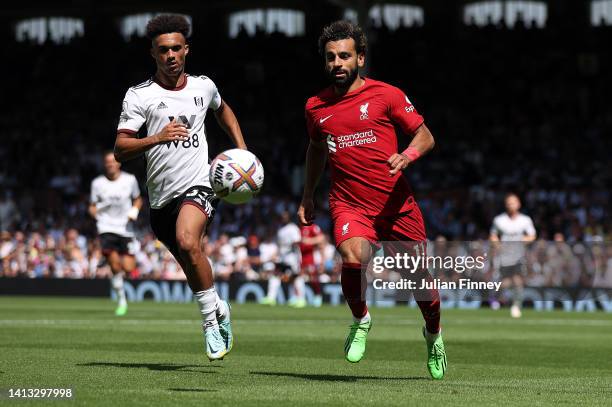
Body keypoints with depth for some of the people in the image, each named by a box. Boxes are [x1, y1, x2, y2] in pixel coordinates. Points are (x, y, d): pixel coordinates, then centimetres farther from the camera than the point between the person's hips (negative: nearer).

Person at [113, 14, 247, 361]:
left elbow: (223, 110, 32)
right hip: (161, 196, 1)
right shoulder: (139, 96, -2)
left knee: (187, 242, -30)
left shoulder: (204, 86, 7)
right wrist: (157, 138, -25)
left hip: (198, 185, -1)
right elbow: (120, 150, -9)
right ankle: (219, 310, 37)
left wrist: (242, 150, 20)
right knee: (193, 269, 8)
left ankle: (211, 318, -18)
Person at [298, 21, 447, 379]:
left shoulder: (386, 95, -2)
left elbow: (425, 136, 2)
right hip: (350, 205, 1)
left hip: (396, 203, -1)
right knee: (353, 259, -29)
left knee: (419, 276, 6)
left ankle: (434, 335, 37)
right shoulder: (316, 107, 8)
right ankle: (360, 320, 0)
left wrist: (406, 157, -19)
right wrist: (307, 197, 29)